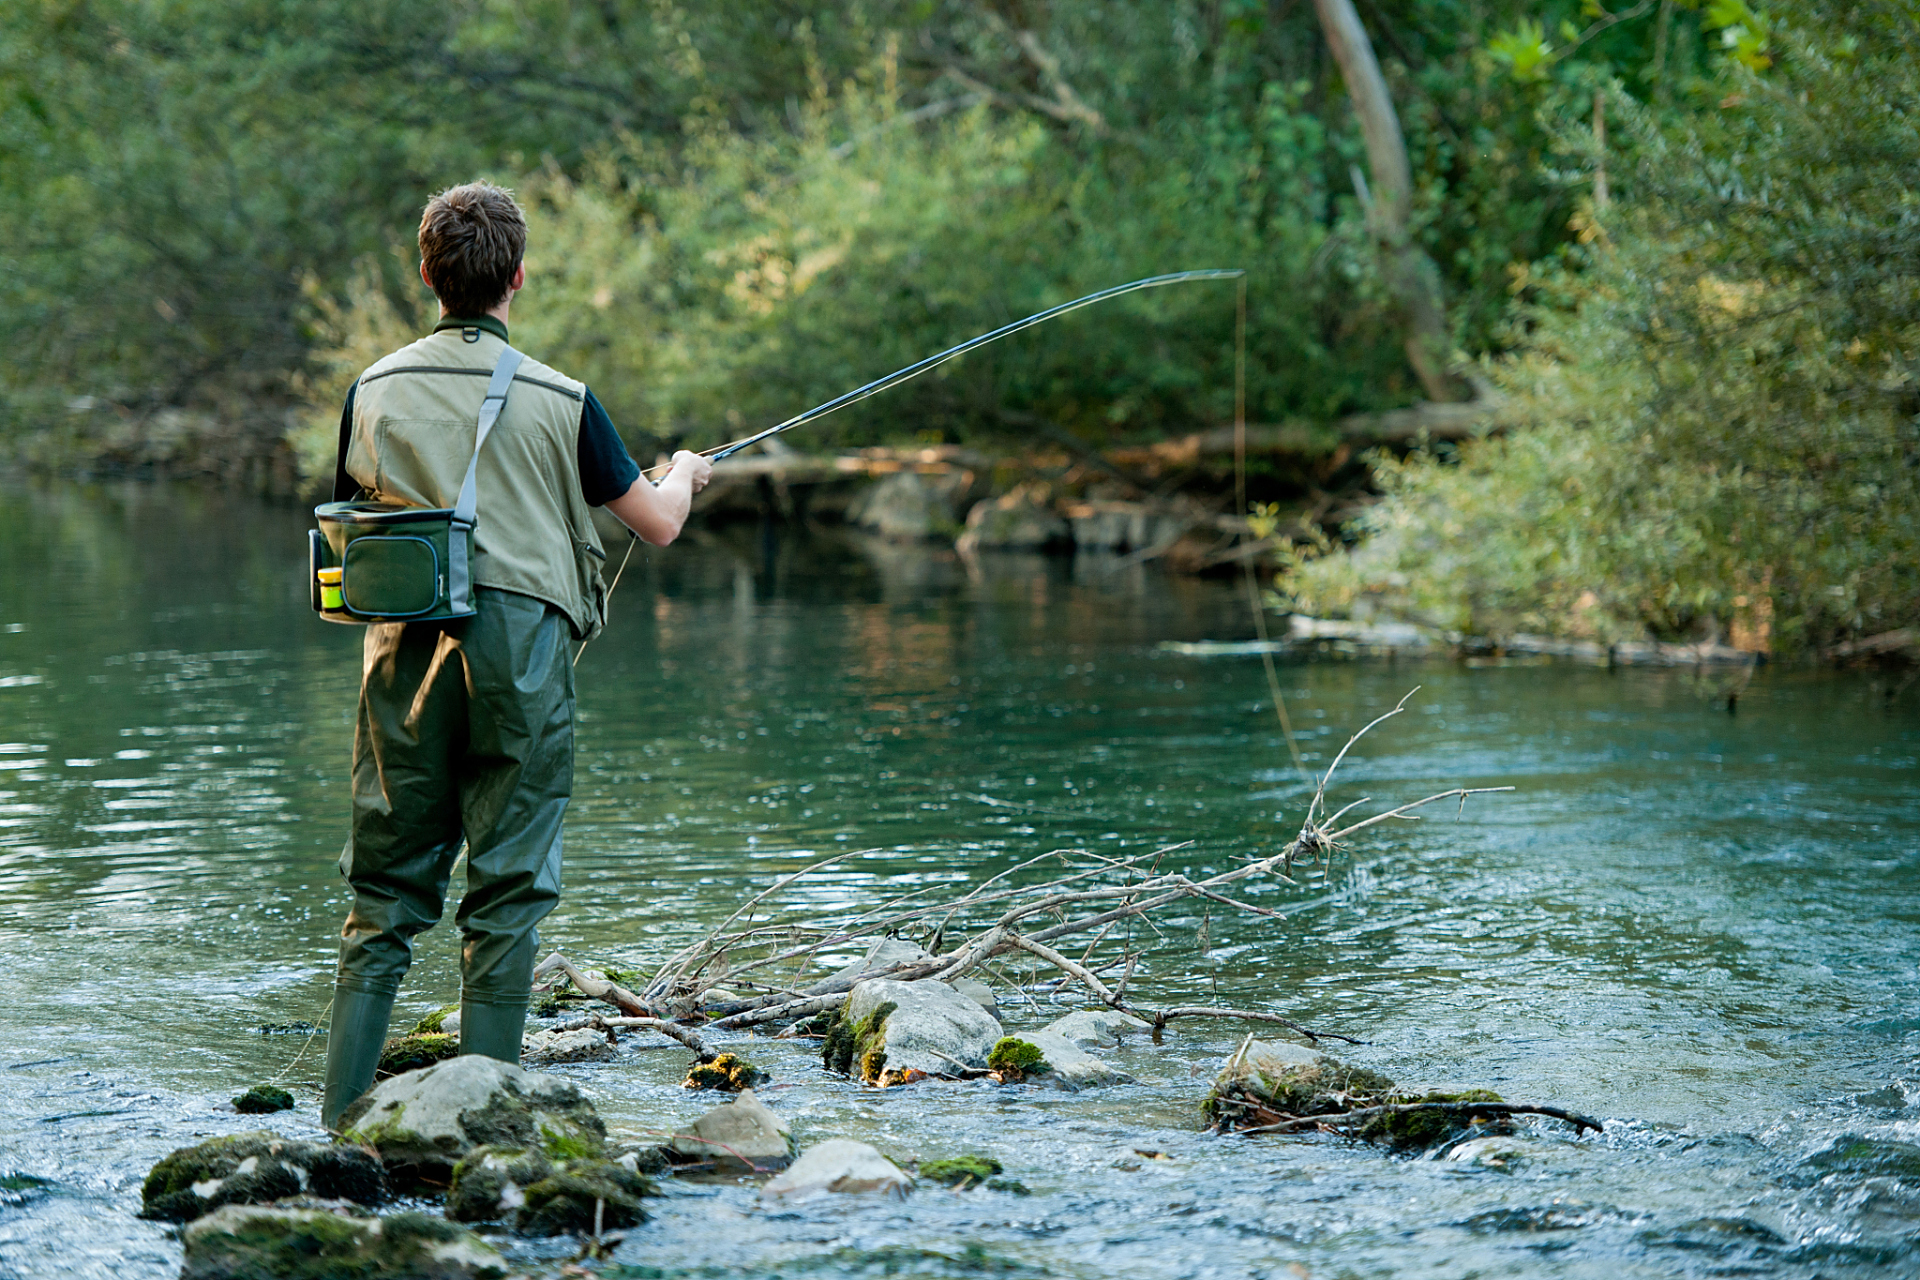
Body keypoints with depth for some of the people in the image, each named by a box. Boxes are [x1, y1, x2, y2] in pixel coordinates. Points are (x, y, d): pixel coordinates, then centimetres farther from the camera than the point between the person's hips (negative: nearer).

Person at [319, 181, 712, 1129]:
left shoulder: (376, 392, 5)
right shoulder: (557, 400, -2)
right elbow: (659, 524, 7)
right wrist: (685, 473, 30)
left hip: (405, 656, 3)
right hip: (518, 647, -3)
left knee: (385, 891, 8)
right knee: (507, 892, 3)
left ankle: (342, 1120, 3)